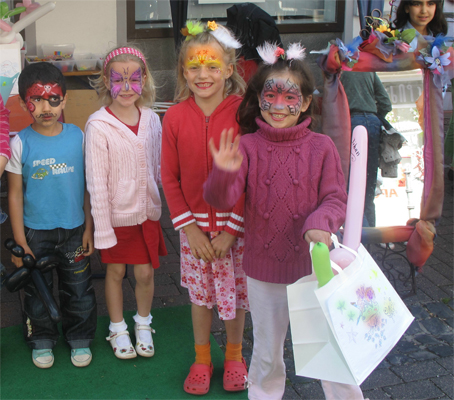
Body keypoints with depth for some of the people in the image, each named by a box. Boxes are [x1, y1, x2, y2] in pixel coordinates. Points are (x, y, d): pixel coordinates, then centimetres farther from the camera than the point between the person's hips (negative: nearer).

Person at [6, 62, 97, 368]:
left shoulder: (78, 136, -5)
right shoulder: (20, 143, -9)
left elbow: (88, 186, 1)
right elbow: (15, 194, -5)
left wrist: (89, 228, 2)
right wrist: (19, 242, -6)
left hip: (73, 229, 1)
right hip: (35, 231, -1)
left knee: (78, 289, 12)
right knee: (37, 291, 14)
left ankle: (80, 339, 33)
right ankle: (42, 341, 35)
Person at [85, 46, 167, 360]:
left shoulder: (152, 120, -2)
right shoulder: (99, 126, -16)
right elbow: (96, 182, -14)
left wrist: (160, 203, 9)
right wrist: (102, 228, -14)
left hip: (148, 211, 3)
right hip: (116, 215, -3)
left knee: (146, 272, 11)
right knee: (116, 272, 13)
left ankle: (143, 324, 36)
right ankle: (118, 328, 35)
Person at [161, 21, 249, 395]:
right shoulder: (175, 117, -5)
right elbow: (170, 178, -1)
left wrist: (231, 229, -12)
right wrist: (188, 226, -7)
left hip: (236, 225, -1)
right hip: (194, 225, 2)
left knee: (235, 292, 13)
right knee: (200, 293, 16)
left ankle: (234, 354, 37)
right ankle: (201, 358, 36)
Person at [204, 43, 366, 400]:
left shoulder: (321, 147, -6)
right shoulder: (247, 146, -6)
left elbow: (335, 198, -6)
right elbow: (222, 199, -15)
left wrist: (320, 224, -27)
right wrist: (224, 172, -36)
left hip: (311, 263, -1)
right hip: (263, 268, 1)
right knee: (267, 351, 18)